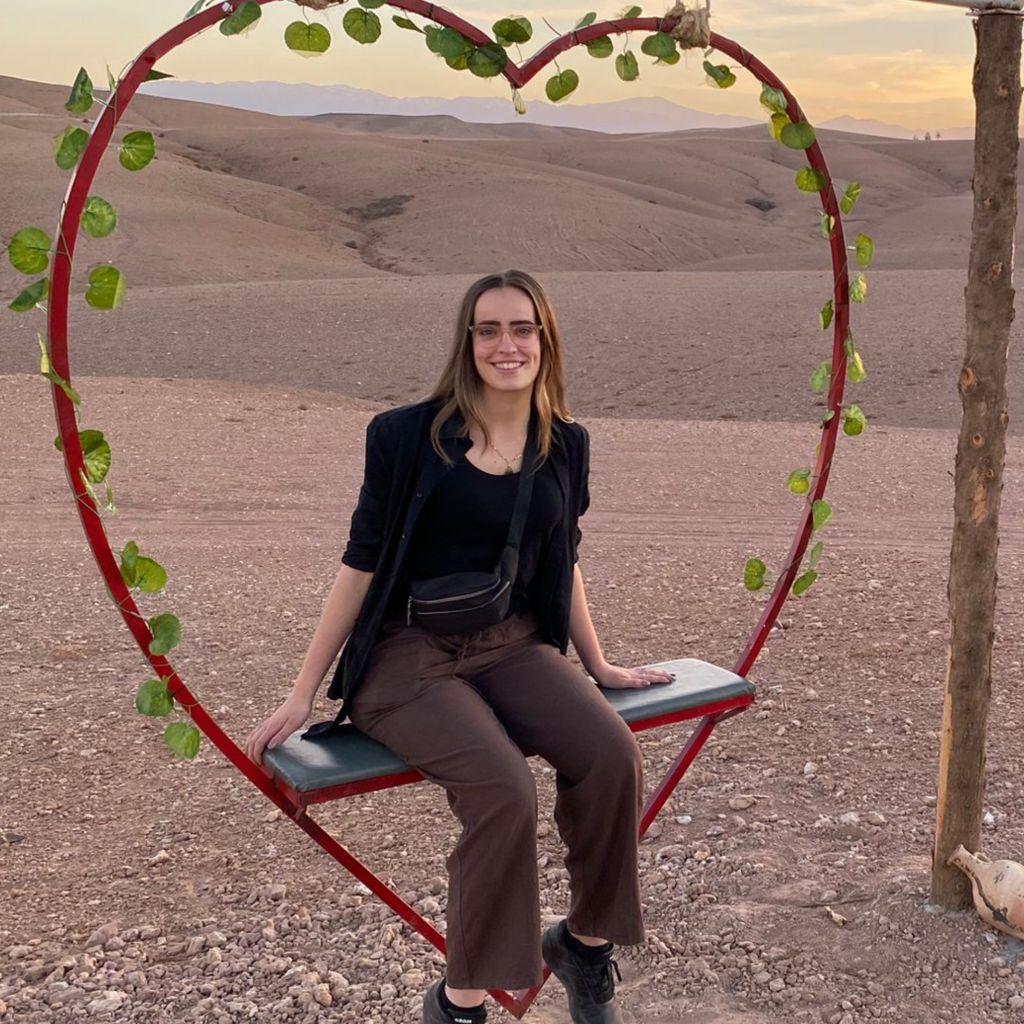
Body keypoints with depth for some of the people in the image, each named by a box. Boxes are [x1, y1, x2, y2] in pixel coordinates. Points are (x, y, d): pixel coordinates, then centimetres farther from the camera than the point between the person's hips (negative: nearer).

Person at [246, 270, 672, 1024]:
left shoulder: (566, 445, 7)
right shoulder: (408, 435, -6)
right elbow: (362, 563, -3)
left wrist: (599, 666, 24)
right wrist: (302, 694, -1)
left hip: (512, 646, 4)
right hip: (409, 652, -4)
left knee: (613, 752, -24)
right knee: (505, 788, -30)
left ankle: (587, 943, 2)